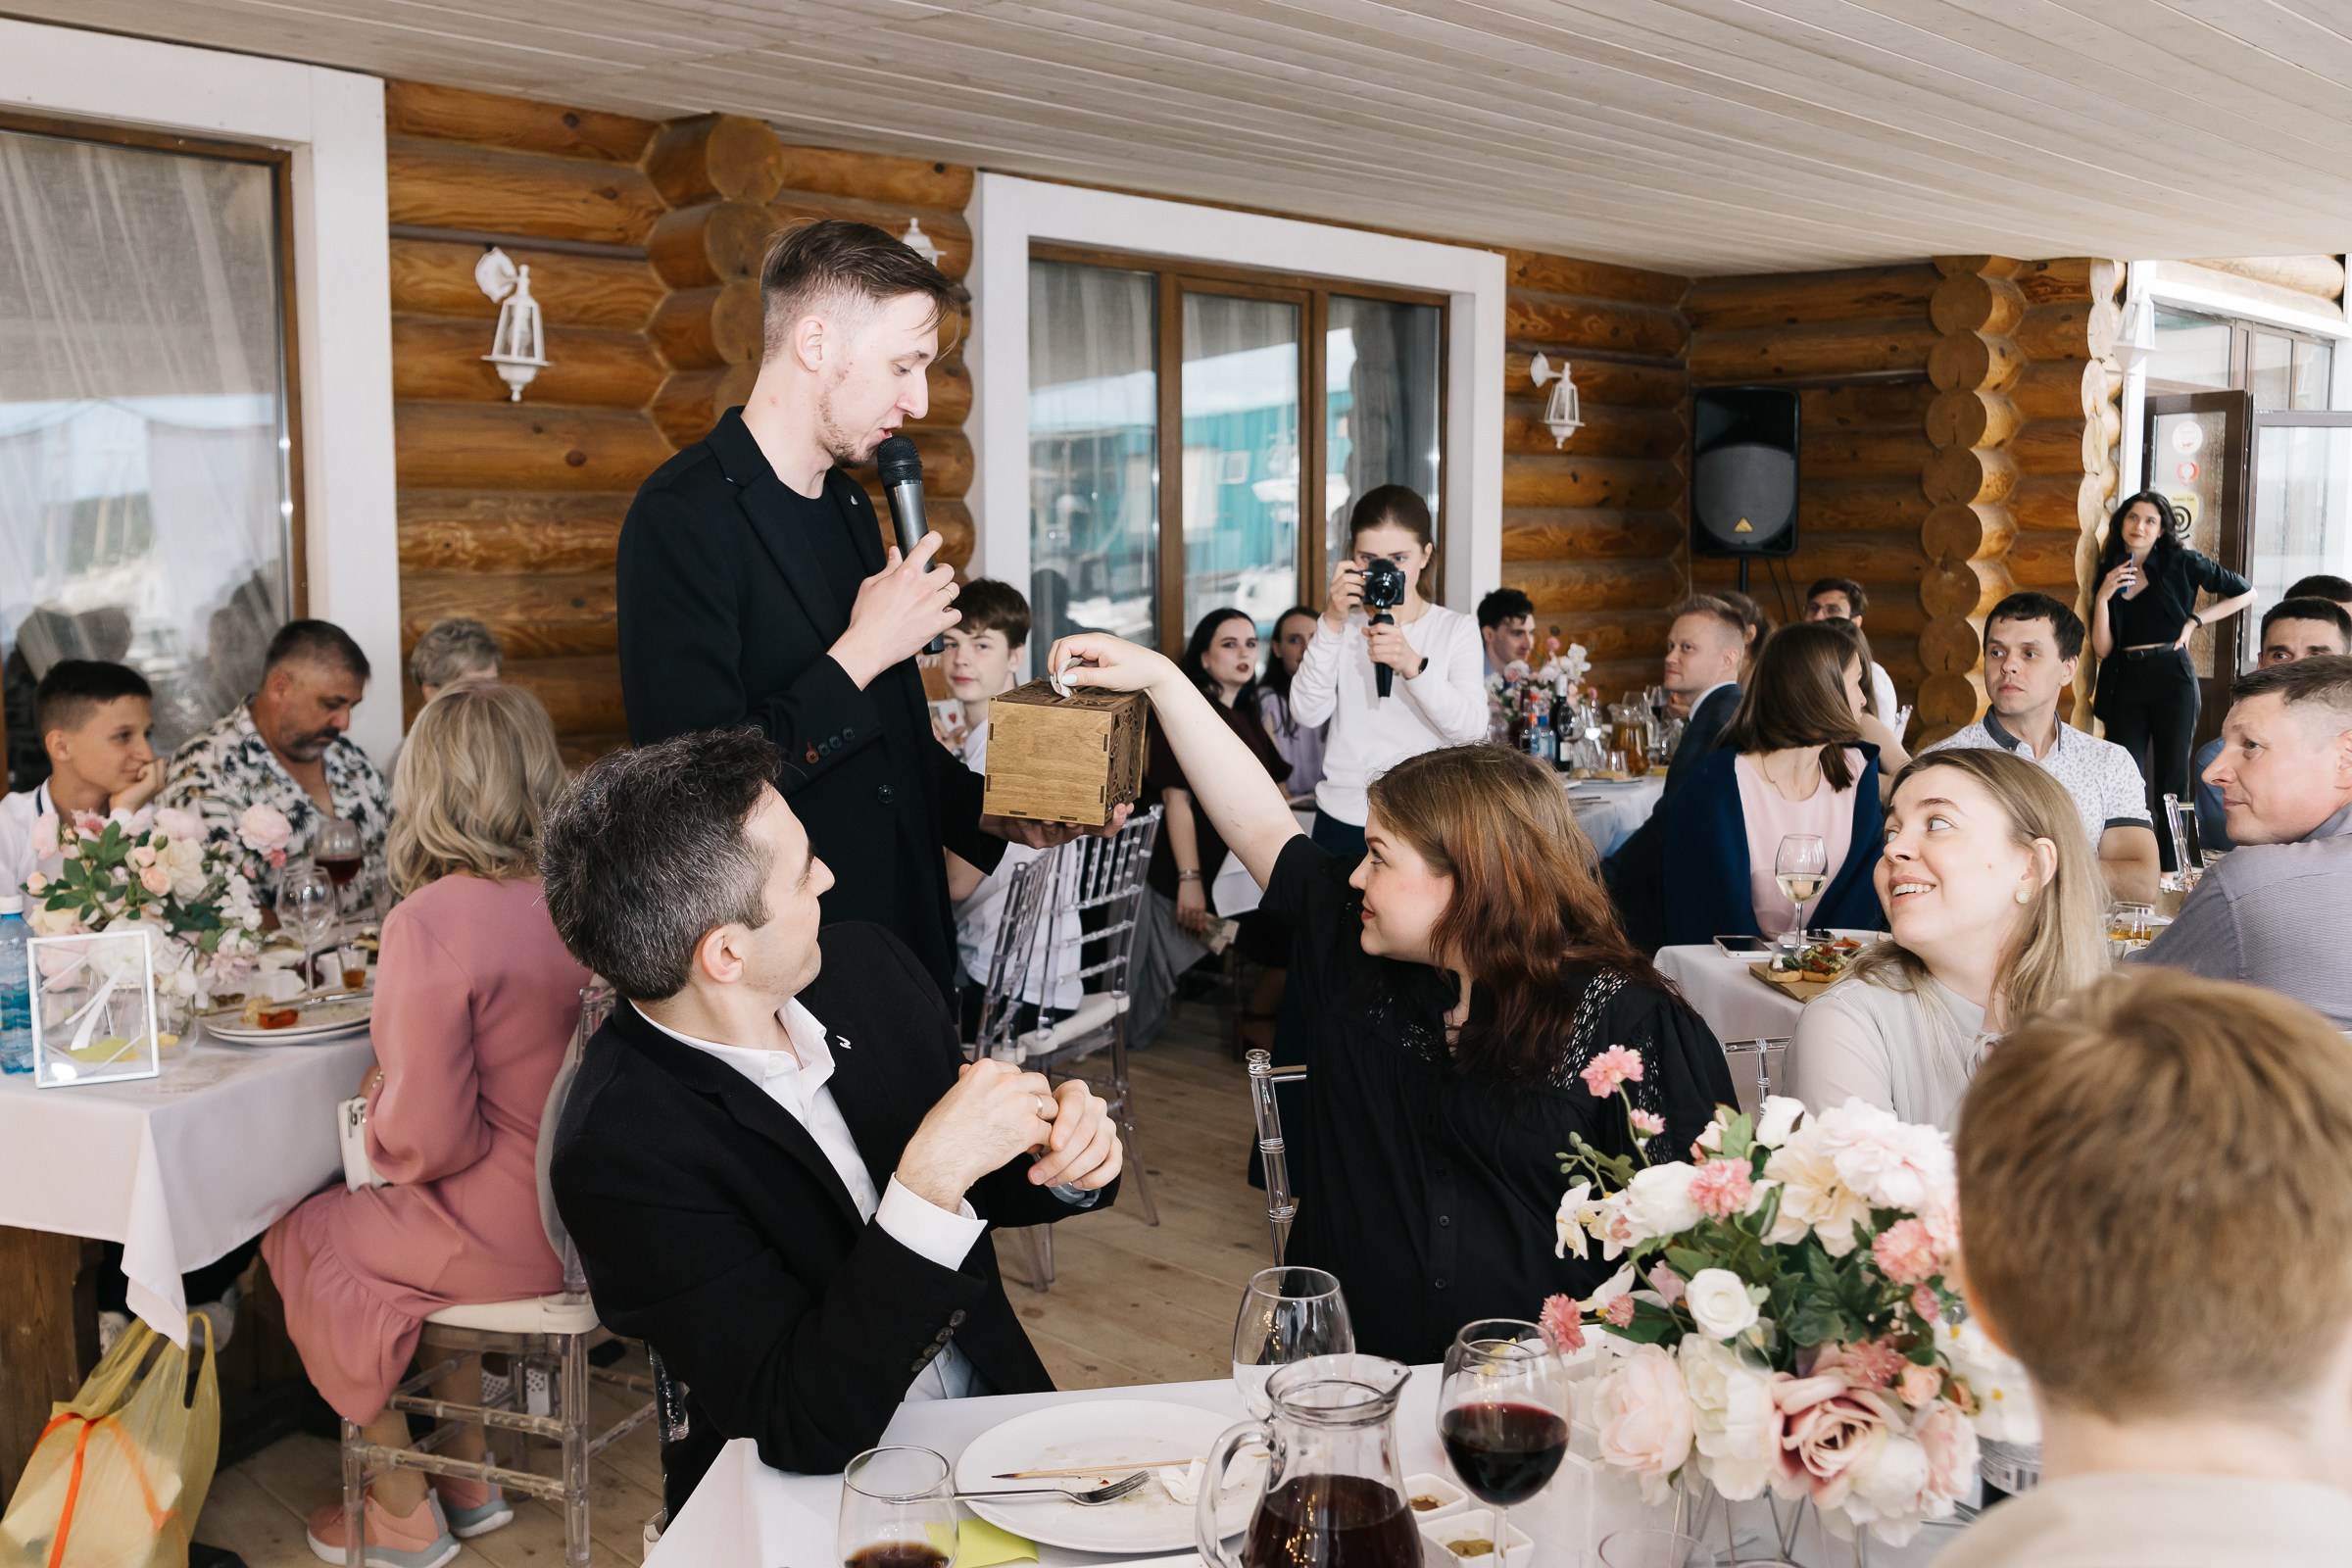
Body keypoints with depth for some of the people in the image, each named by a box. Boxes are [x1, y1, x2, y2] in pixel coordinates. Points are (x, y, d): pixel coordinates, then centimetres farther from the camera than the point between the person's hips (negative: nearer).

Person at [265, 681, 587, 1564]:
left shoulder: (429, 923, -24)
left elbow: (428, 1140, -22)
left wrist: (380, 1094, -2)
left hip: (509, 1232, -7)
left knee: (298, 1244, 18)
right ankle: (468, 1475, 37)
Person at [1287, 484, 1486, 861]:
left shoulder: (1457, 628, 1)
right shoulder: (1343, 626, 6)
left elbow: (1471, 729, -13)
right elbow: (1308, 712, -9)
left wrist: (1412, 665, -27)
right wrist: (1332, 622, -17)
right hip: (1344, 821, 1)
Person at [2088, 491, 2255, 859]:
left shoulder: (2180, 563, 3)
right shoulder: (2107, 573, 9)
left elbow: (2245, 593, 11)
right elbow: (2102, 649, 1)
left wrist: (2194, 620, 2)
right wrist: (2103, 596, -10)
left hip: (2171, 680, -2)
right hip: (2124, 683, 2)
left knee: (2172, 783, 2)